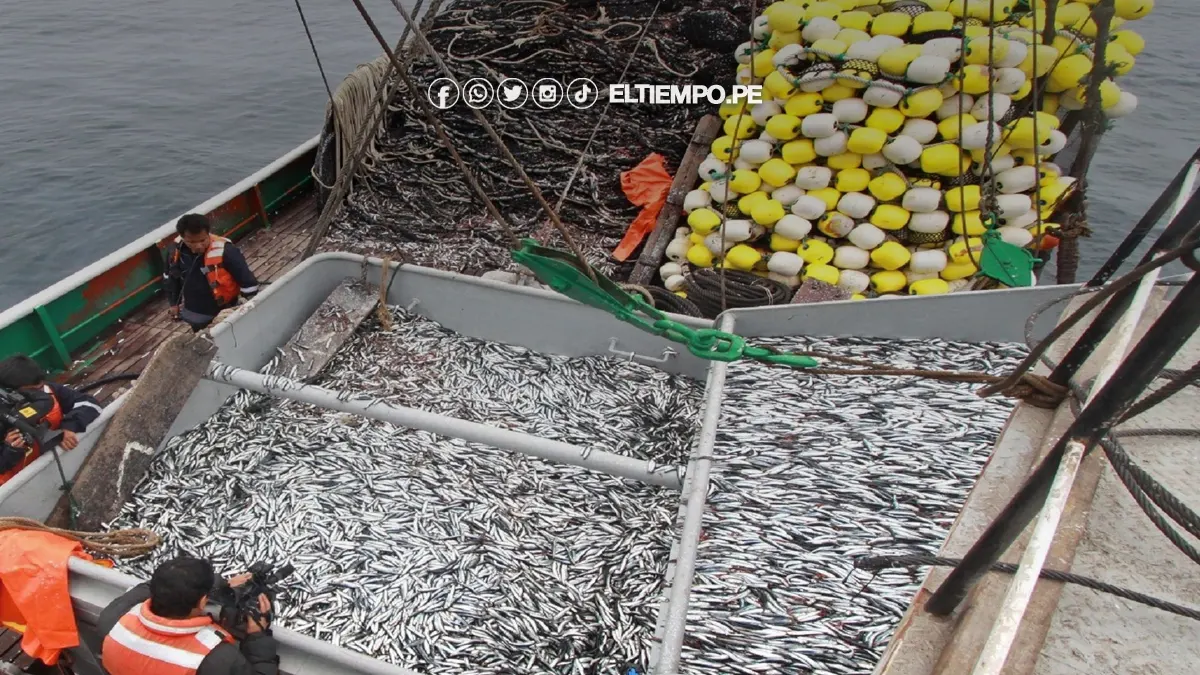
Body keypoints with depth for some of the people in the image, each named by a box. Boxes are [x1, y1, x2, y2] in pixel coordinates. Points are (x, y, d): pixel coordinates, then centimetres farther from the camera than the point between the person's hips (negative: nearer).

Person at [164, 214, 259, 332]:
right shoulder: (176, 250, -12)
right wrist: (173, 303, 15)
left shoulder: (224, 252, -29)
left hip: (222, 315, -5)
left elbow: (247, 282, -24)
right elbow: (170, 277, 9)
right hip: (192, 314, 5)